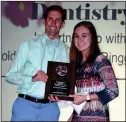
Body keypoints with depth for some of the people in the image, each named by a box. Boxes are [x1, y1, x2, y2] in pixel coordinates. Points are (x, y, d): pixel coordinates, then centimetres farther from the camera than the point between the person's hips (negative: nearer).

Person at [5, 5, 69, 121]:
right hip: (25, 104, -1)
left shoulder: (66, 51, 7)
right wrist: (32, 78, -13)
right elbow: (10, 75, 3)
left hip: (50, 107, 1)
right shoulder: (28, 45, 3)